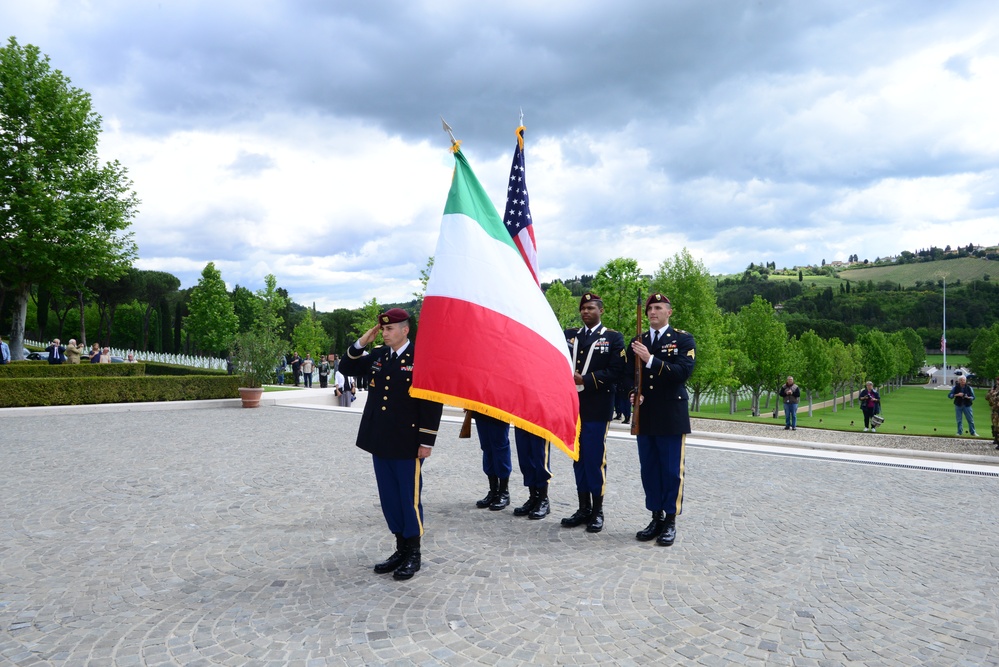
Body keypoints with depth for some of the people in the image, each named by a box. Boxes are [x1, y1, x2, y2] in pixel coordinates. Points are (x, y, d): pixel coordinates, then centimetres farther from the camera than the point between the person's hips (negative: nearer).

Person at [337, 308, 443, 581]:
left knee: (409, 499, 4)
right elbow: (346, 368, 17)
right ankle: (401, 550, 28)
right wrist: (361, 344, 1)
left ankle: (413, 555, 18)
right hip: (380, 443, 7)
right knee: (389, 499, 14)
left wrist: (426, 441, -14)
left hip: (407, 444, -7)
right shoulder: (377, 356, 9)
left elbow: (433, 402, -13)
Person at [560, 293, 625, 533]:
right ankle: (583, 509, 20)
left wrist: (586, 380, -16)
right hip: (572, 406, 4)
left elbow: (617, 372, -9)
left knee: (595, 459, -1)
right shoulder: (568, 335, 14)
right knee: (578, 459, 10)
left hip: (597, 409, -4)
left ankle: (597, 511, 11)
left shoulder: (613, 338, 1)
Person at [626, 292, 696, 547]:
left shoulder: (683, 339, 0)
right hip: (645, 417, 4)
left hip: (671, 418, -4)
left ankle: (670, 522, 11)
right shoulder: (637, 341, 13)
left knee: (672, 471, 1)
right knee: (649, 469, 9)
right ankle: (656, 518, 20)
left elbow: (683, 372, -14)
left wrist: (651, 359, -21)